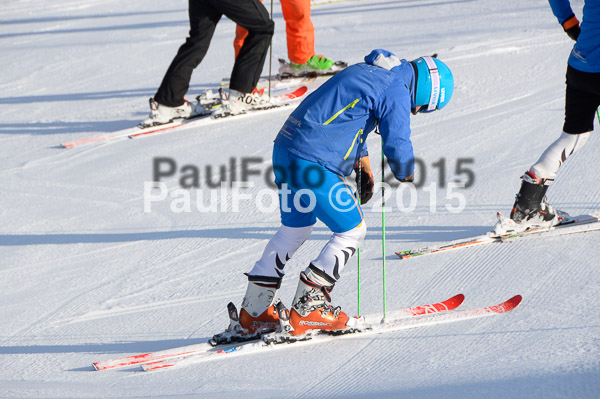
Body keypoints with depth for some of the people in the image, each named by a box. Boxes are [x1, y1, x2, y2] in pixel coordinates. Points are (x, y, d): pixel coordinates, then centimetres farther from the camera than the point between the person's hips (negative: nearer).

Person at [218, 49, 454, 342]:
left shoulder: (367, 71, 22)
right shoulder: (396, 89, -8)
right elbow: (397, 145, -13)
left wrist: (364, 170, 29)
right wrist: (405, 173, 9)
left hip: (285, 149, 10)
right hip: (314, 164, -10)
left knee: (294, 230, 23)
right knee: (352, 230, 3)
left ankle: (254, 312, 26)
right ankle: (307, 310, 1)